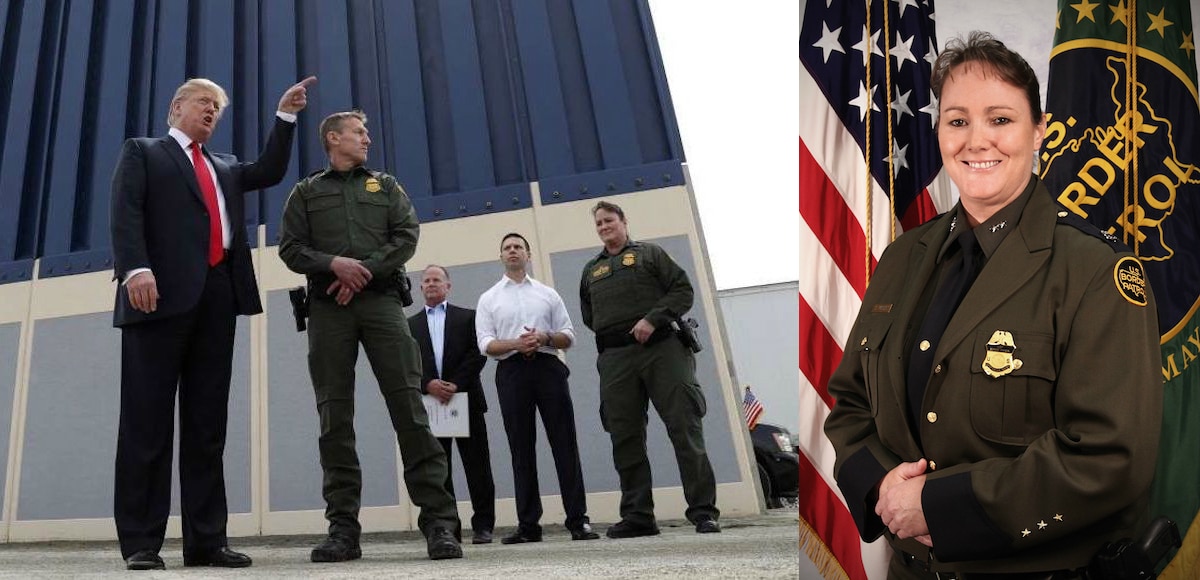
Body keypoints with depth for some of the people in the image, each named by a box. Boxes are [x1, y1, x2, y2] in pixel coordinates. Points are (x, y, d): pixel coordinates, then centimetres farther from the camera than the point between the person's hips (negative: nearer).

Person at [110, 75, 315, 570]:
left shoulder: (226, 168, 30)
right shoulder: (142, 152, 14)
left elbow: (270, 172, 16)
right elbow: (126, 213, -1)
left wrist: (285, 116, 11)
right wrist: (136, 268, -17)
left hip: (218, 296, 5)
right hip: (163, 292, -5)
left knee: (208, 422, 1)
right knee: (147, 418, -5)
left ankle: (206, 539, 2)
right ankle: (140, 541, -2)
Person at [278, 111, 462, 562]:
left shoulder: (385, 185, 21)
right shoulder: (306, 192, 19)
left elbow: (407, 236, 7)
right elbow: (291, 248, 7)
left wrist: (365, 271, -8)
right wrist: (334, 264, -12)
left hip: (380, 300, 0)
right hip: (328, 307, 0)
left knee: (409, 406, -10)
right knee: (335, 417, -3)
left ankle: (439, 521, -10)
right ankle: (343, 528, -1)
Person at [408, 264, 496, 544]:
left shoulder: (468, 317, 11)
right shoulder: (410, 325, 16)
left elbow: (478, 353, 0)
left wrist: (454, 385, -12)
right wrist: (428, 384, -12)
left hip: (465, 399, -1)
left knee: (477, 466, -2)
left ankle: (483, 525, 3)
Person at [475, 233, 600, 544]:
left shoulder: (548, 294, 17)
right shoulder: (488, 299, 14)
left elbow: (568, 337, 11)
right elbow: (485, 344, 4)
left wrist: (544, 337, -10)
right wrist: (516, 344, -15)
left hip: (548, 367, 0)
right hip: (512, 371, 0)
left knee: (564, 443, -5)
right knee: (521, 448, 0)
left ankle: (578, 520, -5)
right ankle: (528, 524, 3)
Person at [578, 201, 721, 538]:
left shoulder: (649, 254, 12)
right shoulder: (591, 270, 24)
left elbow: (683, 289, 2)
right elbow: (588, 315, 25)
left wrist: (653, 319, -12)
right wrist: (611, 331, 7)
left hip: (661, 349, -4)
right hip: (615, 358, 4)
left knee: (685, 429, -9)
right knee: (625, 439, 1)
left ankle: (703, 511, -6)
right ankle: (637, 516, 7)